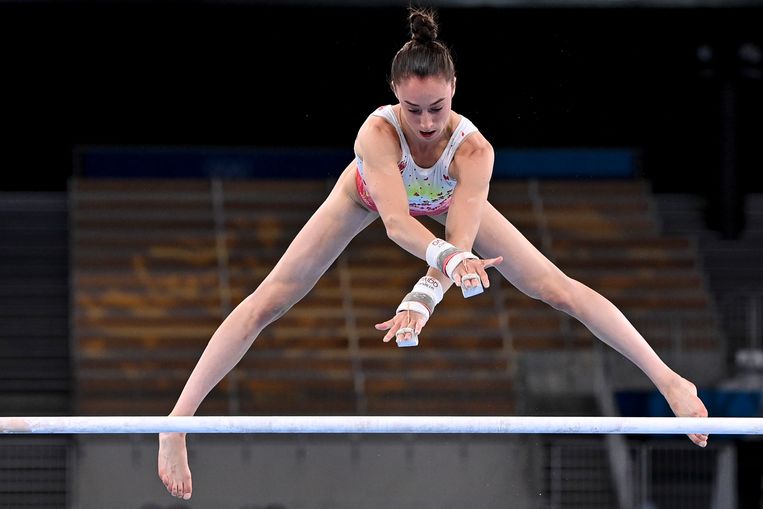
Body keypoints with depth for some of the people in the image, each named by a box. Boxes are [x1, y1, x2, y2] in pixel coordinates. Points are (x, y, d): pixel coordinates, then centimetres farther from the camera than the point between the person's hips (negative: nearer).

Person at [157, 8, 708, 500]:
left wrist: (420, 302, -66)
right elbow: (396, 221, -57)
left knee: (559, 287, -6)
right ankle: (178, 422, -3)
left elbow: (460, 241, -49)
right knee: (268, 301, -8)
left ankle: (670, 380, 5)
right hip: (369, 194, -1)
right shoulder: (378, 132, -44)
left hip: (448, 197, 1)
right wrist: (450, 257, -76)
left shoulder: (473, 149, -40)